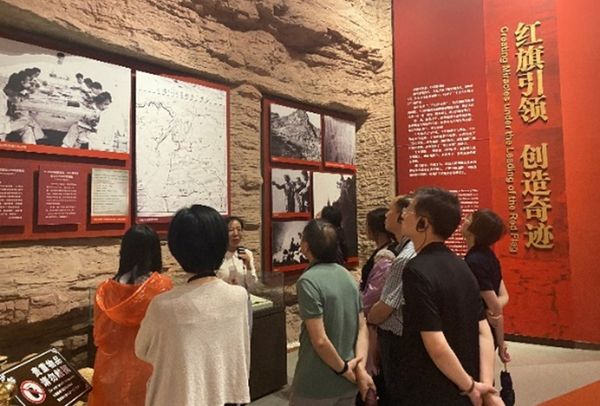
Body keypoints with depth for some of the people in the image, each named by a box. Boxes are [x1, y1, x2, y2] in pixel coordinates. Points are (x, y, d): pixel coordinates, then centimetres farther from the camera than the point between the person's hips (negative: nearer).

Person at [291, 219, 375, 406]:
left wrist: (344, 369, -10)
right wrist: (360, 368, -7)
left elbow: (320, 340, -24)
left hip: (316, 386, -6)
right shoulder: (347, 275, 3)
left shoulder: (308, 280, -21)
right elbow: (362, 328, 2)